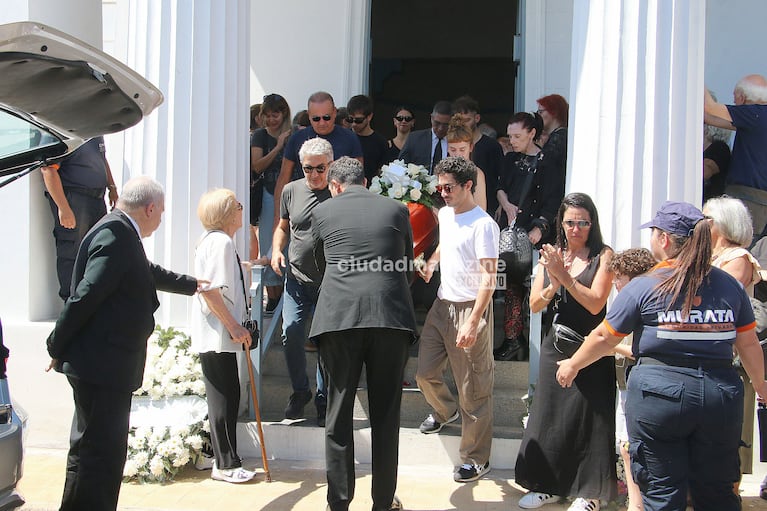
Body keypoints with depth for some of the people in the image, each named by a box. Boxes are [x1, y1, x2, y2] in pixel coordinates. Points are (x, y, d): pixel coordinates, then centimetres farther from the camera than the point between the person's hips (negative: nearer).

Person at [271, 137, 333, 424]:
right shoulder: (291, 191, 6)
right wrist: (277, 250, 2)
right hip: (297, 280, 3)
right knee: (291, 334, -8)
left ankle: (324, 400, 18)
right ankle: (300, 391, 15)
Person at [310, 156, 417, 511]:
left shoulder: (322, 212, 10)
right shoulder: (396, 210, 11)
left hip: (338, 318, -1)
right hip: (391, 317, 1)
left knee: (339, 415, 7)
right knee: (385, 415, 8)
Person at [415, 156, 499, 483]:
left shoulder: (483, 224, -16)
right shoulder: (445, 214, 10)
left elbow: (488, 279, -21)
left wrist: (472, 323, -26)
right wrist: (431, 261, 13)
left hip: (470, 308, -8)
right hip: (442, 304, 8)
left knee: (473, 389, -2)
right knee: (425, 372, 14)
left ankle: (476, 459, 8)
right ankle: (445, 411, 45)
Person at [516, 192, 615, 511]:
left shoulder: (603, 255, -5)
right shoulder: (551, 255, 7)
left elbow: (595, 303, -14)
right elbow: (535, 305, 3)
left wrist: (565, 276, -19)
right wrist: (553, 285, -15)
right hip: (556, 345, 5)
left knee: (587, 416, -2)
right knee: (549, 413, 9)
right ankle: (549, 485, 22)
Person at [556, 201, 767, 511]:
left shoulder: (644, 287, -5)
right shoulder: (729, 285, 5)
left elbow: (604, 337, 2)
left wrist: (572, 366, 18)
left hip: (660, 391, -4)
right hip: (722, 396, 4)